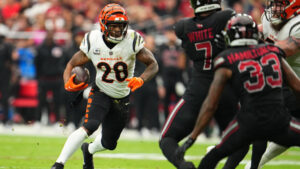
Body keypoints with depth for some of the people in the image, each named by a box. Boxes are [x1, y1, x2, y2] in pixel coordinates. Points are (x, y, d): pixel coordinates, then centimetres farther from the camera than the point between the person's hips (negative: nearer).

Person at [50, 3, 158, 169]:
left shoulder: (132, 40, -17)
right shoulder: (93, 41, -14)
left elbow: (153, 64, -12)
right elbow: (72, 64, -2)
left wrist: (141, 79, -32)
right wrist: (68, 83, -23)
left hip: (122, 98, 2)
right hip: (101, 93, -2)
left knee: (109, 143, 12)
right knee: (88, 127, -30)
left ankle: (88, 150, 49)